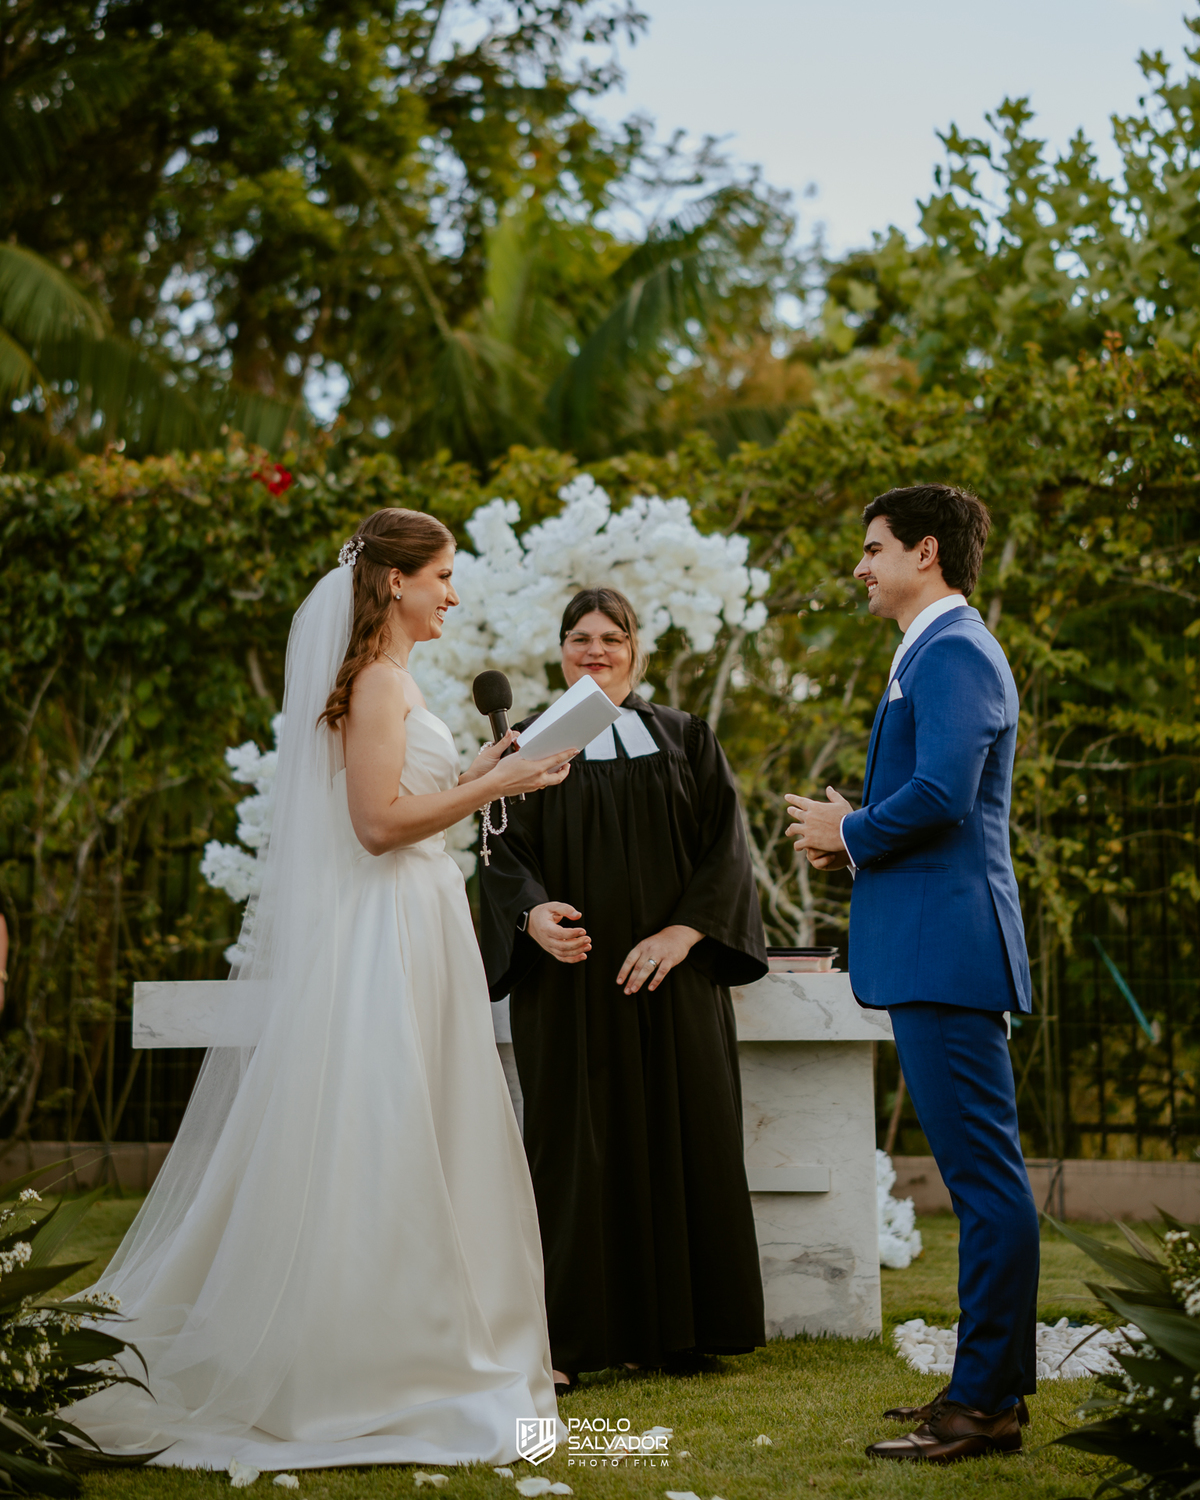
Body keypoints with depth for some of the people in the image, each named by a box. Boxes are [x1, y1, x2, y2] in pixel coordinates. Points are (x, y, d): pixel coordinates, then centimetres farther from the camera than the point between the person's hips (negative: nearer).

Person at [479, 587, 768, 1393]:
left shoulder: (686, 740, 10)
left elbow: (724, 845, 2)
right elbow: (505, 853, 1)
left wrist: (683, 932, -13)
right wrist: (533, 913, -20)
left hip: (671, 973, 1)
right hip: (572, 976, -1)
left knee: (677, 1140, 1)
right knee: (576, 1148, -4)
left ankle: (672, 1327, 9)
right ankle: (567, 1338, -3)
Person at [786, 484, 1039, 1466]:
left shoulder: (954, 652, -11)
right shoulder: (938, 651, 22)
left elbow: (941, 794, -23)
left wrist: (853, 836, -7)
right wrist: (852, 837, 12)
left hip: (947, 948, -11)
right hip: (934, 951, 11)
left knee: (985, 1176, -8)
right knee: (981, 1175, 13)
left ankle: (986, 1404, -6)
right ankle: (990, 1386, 19)